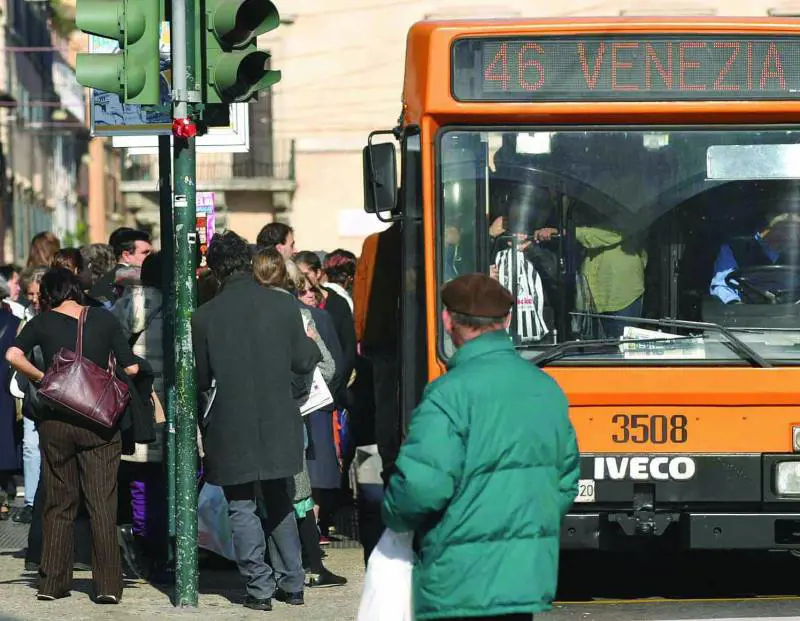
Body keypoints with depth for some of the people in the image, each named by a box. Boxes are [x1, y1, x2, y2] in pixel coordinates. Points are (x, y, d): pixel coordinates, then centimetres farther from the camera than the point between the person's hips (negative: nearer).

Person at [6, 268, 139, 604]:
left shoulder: (43, 322, 0)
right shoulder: (105, 320, 1)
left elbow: (14, 355, -15)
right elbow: (131, 368, -2)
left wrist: (42, 378, -3)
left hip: (55, 421, 1)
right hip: (99, 422, -1)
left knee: (59, 504, 11)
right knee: (103, 503, 2)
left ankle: (52, 582, 12)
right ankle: (108, 585, -2)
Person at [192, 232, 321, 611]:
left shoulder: (205, 316, -10)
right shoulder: (283, 305, -6)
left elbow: (199, 380, -2)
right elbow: (304, 362, 1)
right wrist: (312, 345, 23)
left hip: (232, 431, -3)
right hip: (278, 425, 3)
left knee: (242, 509, 7)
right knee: (279, 504, 19)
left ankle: (260, 587, 5)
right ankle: (291, 583, 21)